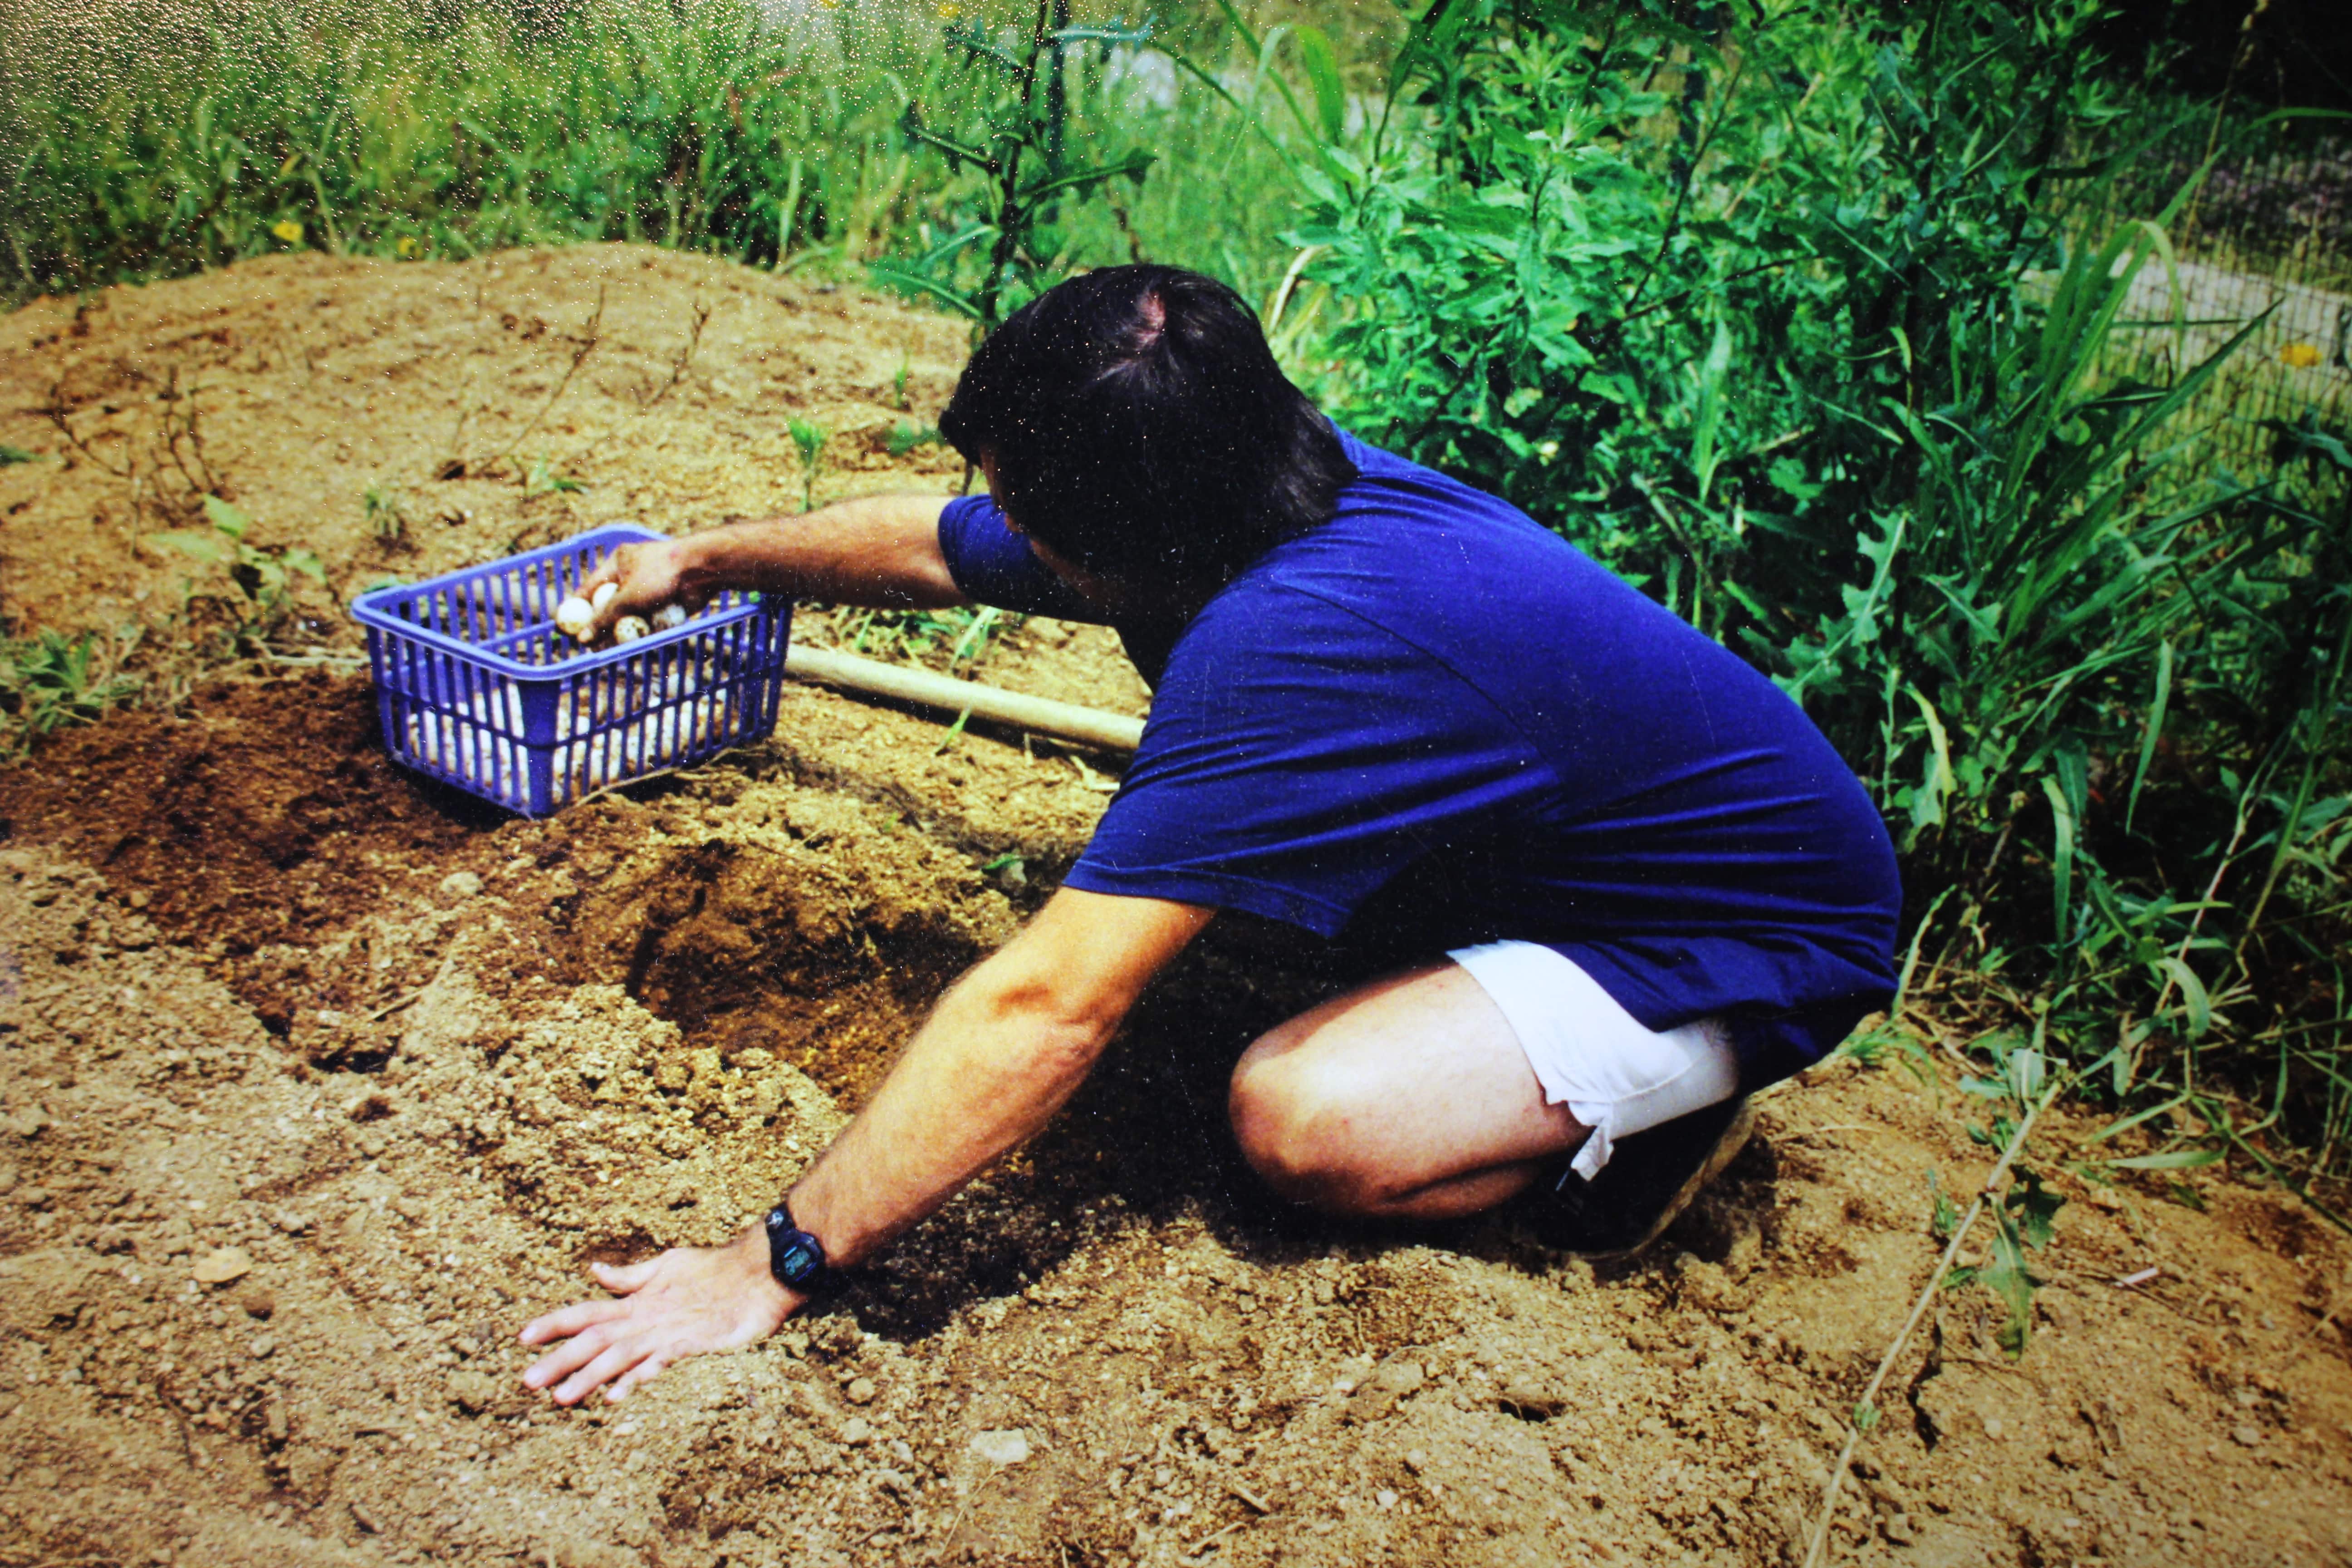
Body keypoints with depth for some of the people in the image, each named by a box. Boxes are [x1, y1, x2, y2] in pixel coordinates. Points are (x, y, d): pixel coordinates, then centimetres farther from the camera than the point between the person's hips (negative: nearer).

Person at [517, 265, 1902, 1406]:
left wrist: (775, 1268, -29)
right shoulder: (1260, 495, -9)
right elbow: (929, 545, 8)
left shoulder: (1291, 643, -36)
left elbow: (1045, 1009, -37)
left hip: (1771, 939, -8)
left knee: (1302, 1118, -28)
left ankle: (1658, 1114, -3)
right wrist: (702, 560, 21)